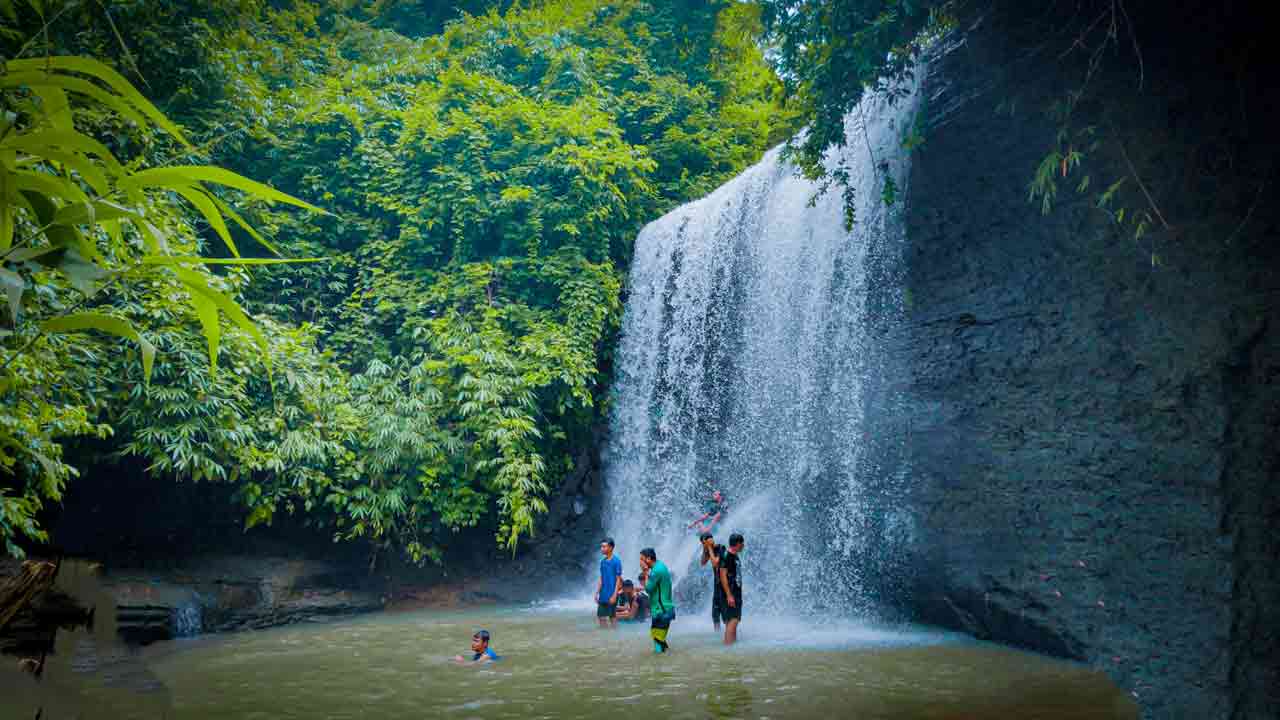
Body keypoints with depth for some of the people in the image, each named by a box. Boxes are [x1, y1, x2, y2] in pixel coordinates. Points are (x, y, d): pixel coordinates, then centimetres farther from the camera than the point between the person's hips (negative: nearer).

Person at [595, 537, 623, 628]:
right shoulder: (602, 561, 8)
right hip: (603, 595, 7)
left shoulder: (616, 561, -12)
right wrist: (597, 593, 9)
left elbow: (618, 579, -12)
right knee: (601, 617, 10)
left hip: (611, 596, -7)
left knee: (613, 617, 2)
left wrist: (614, 595, -16)